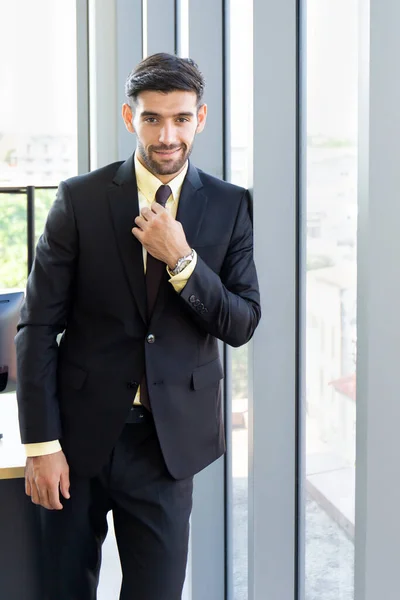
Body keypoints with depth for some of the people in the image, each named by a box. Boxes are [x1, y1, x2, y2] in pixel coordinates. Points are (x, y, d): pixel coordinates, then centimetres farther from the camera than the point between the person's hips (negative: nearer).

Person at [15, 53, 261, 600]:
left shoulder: (230, 206, 0)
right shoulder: (80, 199, -5)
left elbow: (242, 325, -1)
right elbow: (38, 326, -4)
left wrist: (181, 260, -16)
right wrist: (41, 444, -8)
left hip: (169, 439, 1)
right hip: (80, 433, 0)